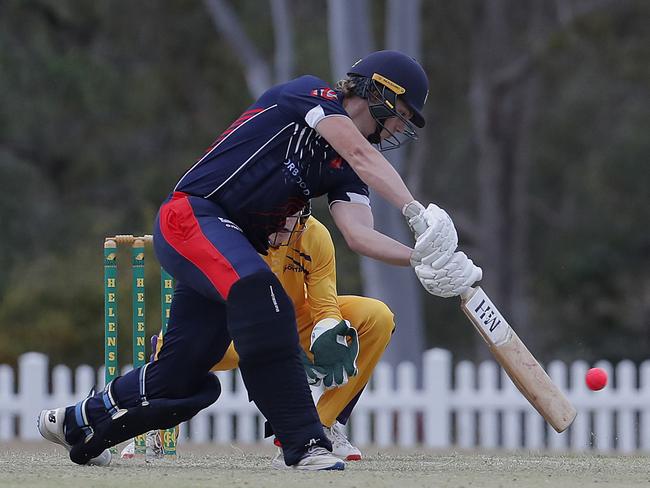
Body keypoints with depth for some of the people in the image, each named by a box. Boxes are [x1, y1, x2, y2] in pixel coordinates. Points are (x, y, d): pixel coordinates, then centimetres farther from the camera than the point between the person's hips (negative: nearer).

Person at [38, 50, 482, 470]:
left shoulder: (344, 172, 15)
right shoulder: (312, 95, -5)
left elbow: (359, 234, -2)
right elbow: (361, 154, -21)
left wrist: (421, 258, -19)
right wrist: (417, 213, -32)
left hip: (234, 249, 9)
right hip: (191, 217, -9)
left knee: (182, 380, 5)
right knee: (260, 296, -36)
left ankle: (79, 424, 33)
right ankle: (305, 444, -39)